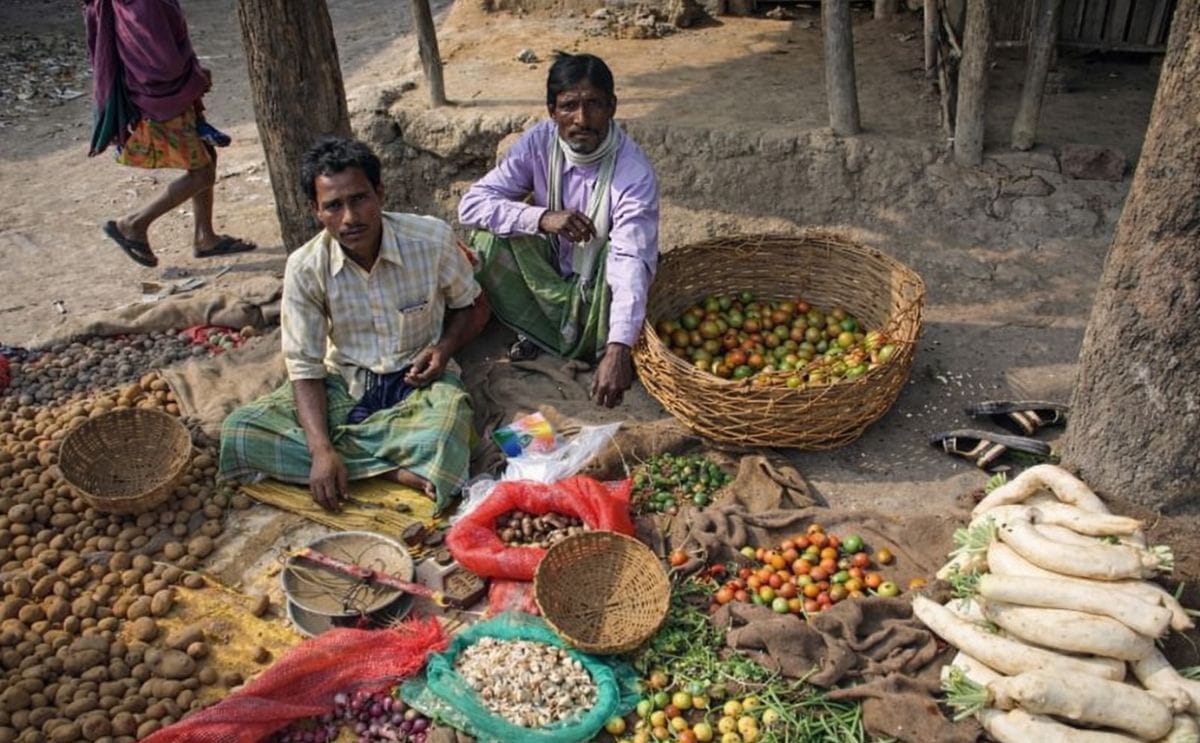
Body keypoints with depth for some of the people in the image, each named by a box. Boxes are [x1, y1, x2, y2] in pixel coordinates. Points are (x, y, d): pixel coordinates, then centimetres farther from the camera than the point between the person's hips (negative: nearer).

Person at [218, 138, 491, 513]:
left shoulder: (433, 239, -14)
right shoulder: (305, 268, -12)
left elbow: (474, 306, 6)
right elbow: (304, 366, -9)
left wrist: (445, 346, -16)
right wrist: (321, 450, -24)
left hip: (419, 378, -3)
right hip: (345, 384, 3)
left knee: (449, 411, -40)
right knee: (238, 431, -21)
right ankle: (396, 470, -24)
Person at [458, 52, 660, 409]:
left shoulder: (634, 172, -27)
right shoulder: (539, 142, -15)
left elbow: (633, 261, -39)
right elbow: (472, 203, -17)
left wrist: (619, 349, -53)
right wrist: (542, 218, -35)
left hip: (599, 290, -3)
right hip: (552, 277, 3)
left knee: (618, 253, -35)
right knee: (489, 235, -20)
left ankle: (603, 348, -9)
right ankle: (536, 329, -2)